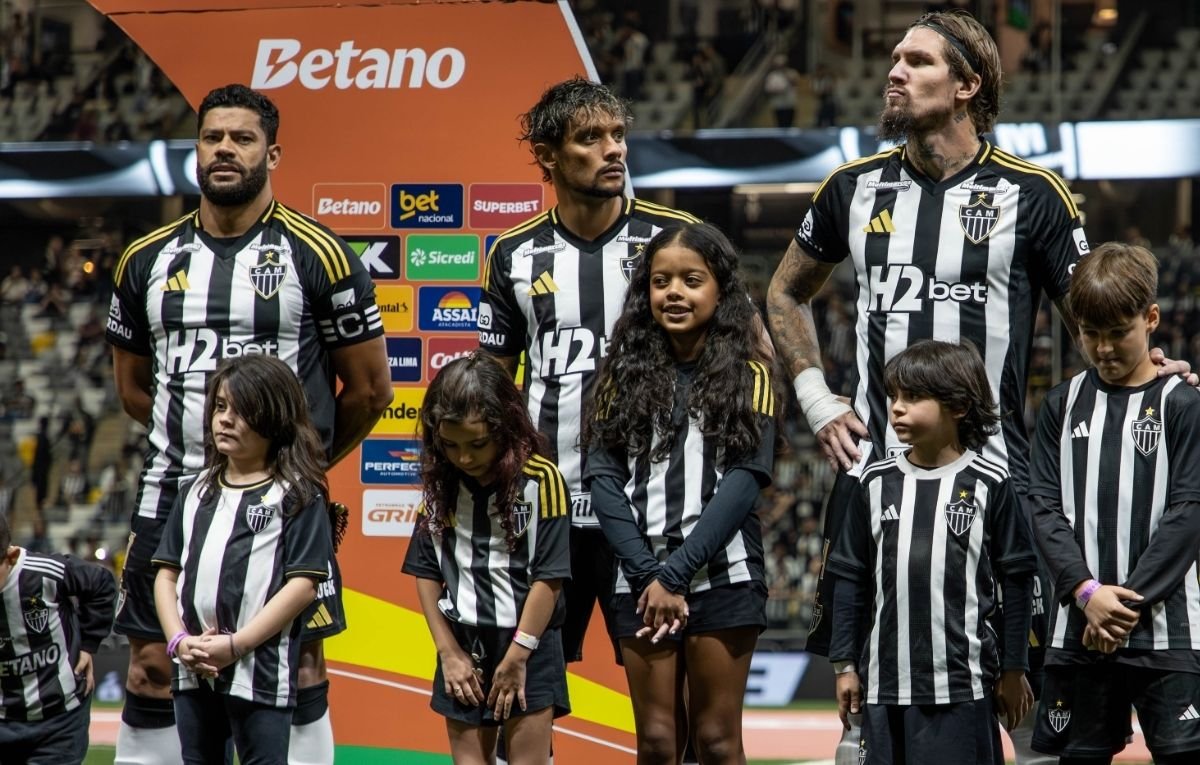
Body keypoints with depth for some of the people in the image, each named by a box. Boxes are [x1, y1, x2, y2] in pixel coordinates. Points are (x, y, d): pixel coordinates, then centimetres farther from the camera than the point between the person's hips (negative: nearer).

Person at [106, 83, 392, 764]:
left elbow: (370, 389, 3)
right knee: (152, 664, 3)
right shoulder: (148, 261, 9)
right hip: (171, 496, 4)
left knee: (298, 664, 0)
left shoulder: (318, 257, -3)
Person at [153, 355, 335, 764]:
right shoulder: (196, 492, 15)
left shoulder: (298, 496, -2)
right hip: (193, 671, 6)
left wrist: (235, 645, -15)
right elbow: (167, 573, 13)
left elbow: (303, 584, -10)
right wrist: (179, 640, -4)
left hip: (261, 673, -6)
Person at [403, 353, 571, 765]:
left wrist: (517, 657, -13)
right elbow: (426, 572, 5)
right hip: (463, 646, 4)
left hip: (529, 647, -4)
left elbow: (549, 576, -13)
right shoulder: (440, 485, 3)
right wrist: (449, 652, -1)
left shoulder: (541, 480, -11)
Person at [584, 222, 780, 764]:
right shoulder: (626, 372, 9)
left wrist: (674, 573, -14)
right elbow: (603, 476, 2)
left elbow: (745, 478, -8)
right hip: (640, 584, 2)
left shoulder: (747, 373, 3)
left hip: (722, 580, -2)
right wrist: (647, 575, -10)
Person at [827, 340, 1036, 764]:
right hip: (886, 679, 4)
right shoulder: (877, 482, 7)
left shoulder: (989, 485, -3)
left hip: (962, 682, -3)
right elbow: (851, 578, 12)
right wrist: (845, 664, 9)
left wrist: (1013, 670, 3)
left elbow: (1017, 581, 2)